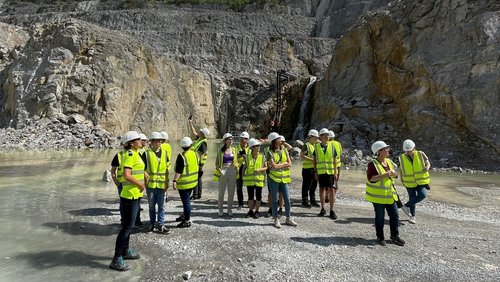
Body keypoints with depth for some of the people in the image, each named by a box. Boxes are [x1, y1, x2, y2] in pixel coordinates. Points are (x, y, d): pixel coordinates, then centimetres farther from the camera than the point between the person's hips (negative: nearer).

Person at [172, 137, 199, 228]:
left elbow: (179, 171, -23)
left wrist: (174, 180, -21)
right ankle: (184, 215, 37)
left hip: (184, 183, -7)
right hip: (193, 182, 7)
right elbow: (197, 167, 13)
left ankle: (187, 221, 7)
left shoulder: (181, 156, -18)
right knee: (187, 199, 22)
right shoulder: (195, 154, 2)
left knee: (186, 201, 0)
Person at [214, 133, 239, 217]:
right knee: (221, 192, 5)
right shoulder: (221, 151, -1)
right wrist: (219, 170, -8)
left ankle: (229, 209, 20)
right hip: (223, 172, -2)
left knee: (231, 192, 8)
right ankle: (220, 209, 17)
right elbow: (216, 162, 3)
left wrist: (236, 169, 4)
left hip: (232, 172, 3)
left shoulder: (234, 150, 7)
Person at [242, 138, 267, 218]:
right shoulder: (247, 157, 1)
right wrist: (243, 176, 6)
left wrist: (259, 169, -18)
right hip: (249, 179, 1)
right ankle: (250, 211, 22)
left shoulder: (262, 157, -1)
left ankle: (257, 211, 18)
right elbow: (244, 167, 9)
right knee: (250, 196, 9)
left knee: (258, 196, 5)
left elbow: (266, 167, -1)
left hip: (259, 179, -1)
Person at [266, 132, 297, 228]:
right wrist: (284, 163, -5)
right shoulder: (270, 153, -5)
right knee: (275, 200, 6)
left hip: (284, 178, 4)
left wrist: (279, 165, -10)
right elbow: (274, 166, -16)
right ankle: (276, 220, 17)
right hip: (274, 178, -3)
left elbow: (290, 164, 2)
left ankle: (288, 219, 20)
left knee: (287, 199, 6)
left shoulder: (284, 150, 7)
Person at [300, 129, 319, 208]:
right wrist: (311, 159, -20)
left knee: (314, 185, 14)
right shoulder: (306, 145, -9)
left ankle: (313, 201, 25)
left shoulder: (316, 145, 17)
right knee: (306, 186, -1)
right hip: (307, 169, -8)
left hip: (315, 168, 8)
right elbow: (302, 156, -17)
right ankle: (305, 202, 7)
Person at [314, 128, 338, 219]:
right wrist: (315, 171, 1)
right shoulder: (317, 146, 2)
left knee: (331, 190, -1)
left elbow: (334, 160, 5)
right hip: (321, 172, 0)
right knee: (321, 189, 8)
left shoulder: (331, 146, 3)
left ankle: (331, 210, 9)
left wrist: (335, 172, 0)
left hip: (330, 171, 0)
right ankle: (323, 209, 21)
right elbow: (315, 160, 7)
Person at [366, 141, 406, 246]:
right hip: (378, 195, -6)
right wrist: (384, 175, -28)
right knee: (380, 217, 5)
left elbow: (396, 175, 16)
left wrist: (394, 173, -7)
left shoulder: (389, 161, 7)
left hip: (390, 194, 7)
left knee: (395, 216, 10)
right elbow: (370, 178, -22)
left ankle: (394, 236, 27)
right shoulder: (373, 164, -15)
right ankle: (380, 237, 21)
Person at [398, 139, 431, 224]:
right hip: (410, 182, 0)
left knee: (422, 195, -22)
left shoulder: (420, 154, -10)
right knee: (412, 198, 6)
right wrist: (401, 179, 6)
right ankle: (412, 216, 25)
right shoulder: (402, 158, -9)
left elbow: (428, 163, -1)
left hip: (421, 181, 0)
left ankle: (406, 206, -5)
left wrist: (427, 167, -24)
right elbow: (401, 168, 5)